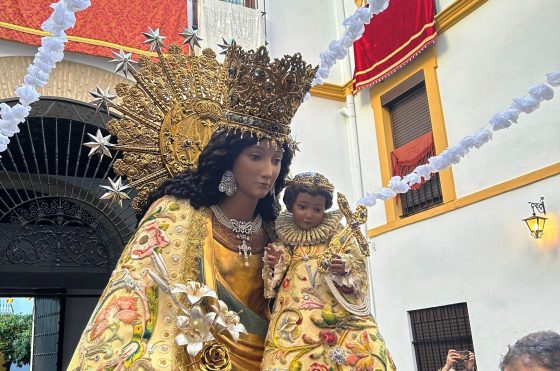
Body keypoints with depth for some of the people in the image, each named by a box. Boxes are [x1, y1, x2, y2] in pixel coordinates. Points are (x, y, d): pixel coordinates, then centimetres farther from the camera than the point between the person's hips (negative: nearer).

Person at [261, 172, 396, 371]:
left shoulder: (335, 232, 10)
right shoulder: (282, 237, 12)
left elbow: (358, 264, 6)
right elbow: (273, 279, 14)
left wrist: (345, 267, -16)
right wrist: (274, 266, -7)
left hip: (336, 310, 0)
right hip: (296, 313, 0)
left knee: (362, 355, -18)